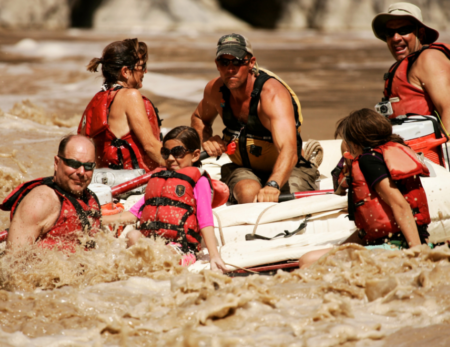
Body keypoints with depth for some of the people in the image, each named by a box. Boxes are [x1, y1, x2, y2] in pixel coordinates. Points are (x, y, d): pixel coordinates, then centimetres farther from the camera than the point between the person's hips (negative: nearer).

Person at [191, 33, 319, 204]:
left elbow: (289, 150, -43)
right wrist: (206, 139, -5)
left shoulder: (273, 94, -27)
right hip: (243, 170, 2)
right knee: (248, 192, -36)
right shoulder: (215, 90, -7)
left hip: (286, 171, -2)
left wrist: (273, 186, -63)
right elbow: (198, 118, 21)